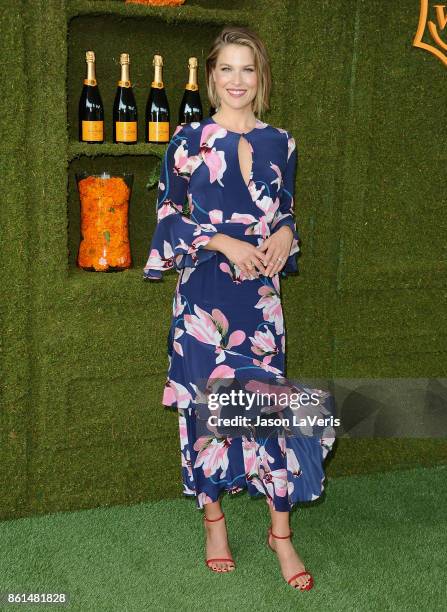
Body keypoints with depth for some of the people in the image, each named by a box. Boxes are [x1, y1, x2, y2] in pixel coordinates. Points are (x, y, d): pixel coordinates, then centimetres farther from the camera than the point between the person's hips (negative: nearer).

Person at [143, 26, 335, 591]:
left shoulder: (279, 141, 8)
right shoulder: (189, 139, 0)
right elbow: (169, 216, -1)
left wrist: (285, 234, -6)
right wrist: (224, 242, -14)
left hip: (261, 291, 2)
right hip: (205, 291, -2)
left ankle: (280, 531, 15)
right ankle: (213, 518, 23)